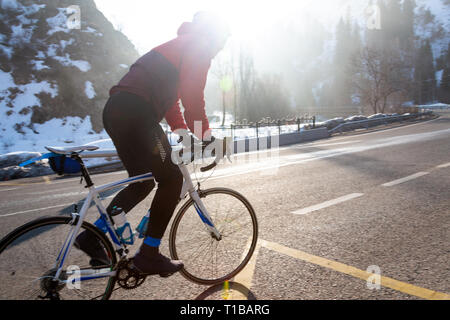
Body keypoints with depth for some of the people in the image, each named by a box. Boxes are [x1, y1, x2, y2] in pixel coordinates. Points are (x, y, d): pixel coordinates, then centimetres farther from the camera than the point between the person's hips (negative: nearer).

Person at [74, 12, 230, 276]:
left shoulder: (177, 46, 32)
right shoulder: (198, 48, 2)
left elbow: (170, 96, 29)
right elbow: (193, 95, -12)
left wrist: (183, 132, 21)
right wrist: (204, 132, -3)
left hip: (116, 111, 10)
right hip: (136, 113, -10)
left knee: (142, 182, 16)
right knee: (171, 178, -4)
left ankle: (92, 236, 18)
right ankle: (149, 254, 0)